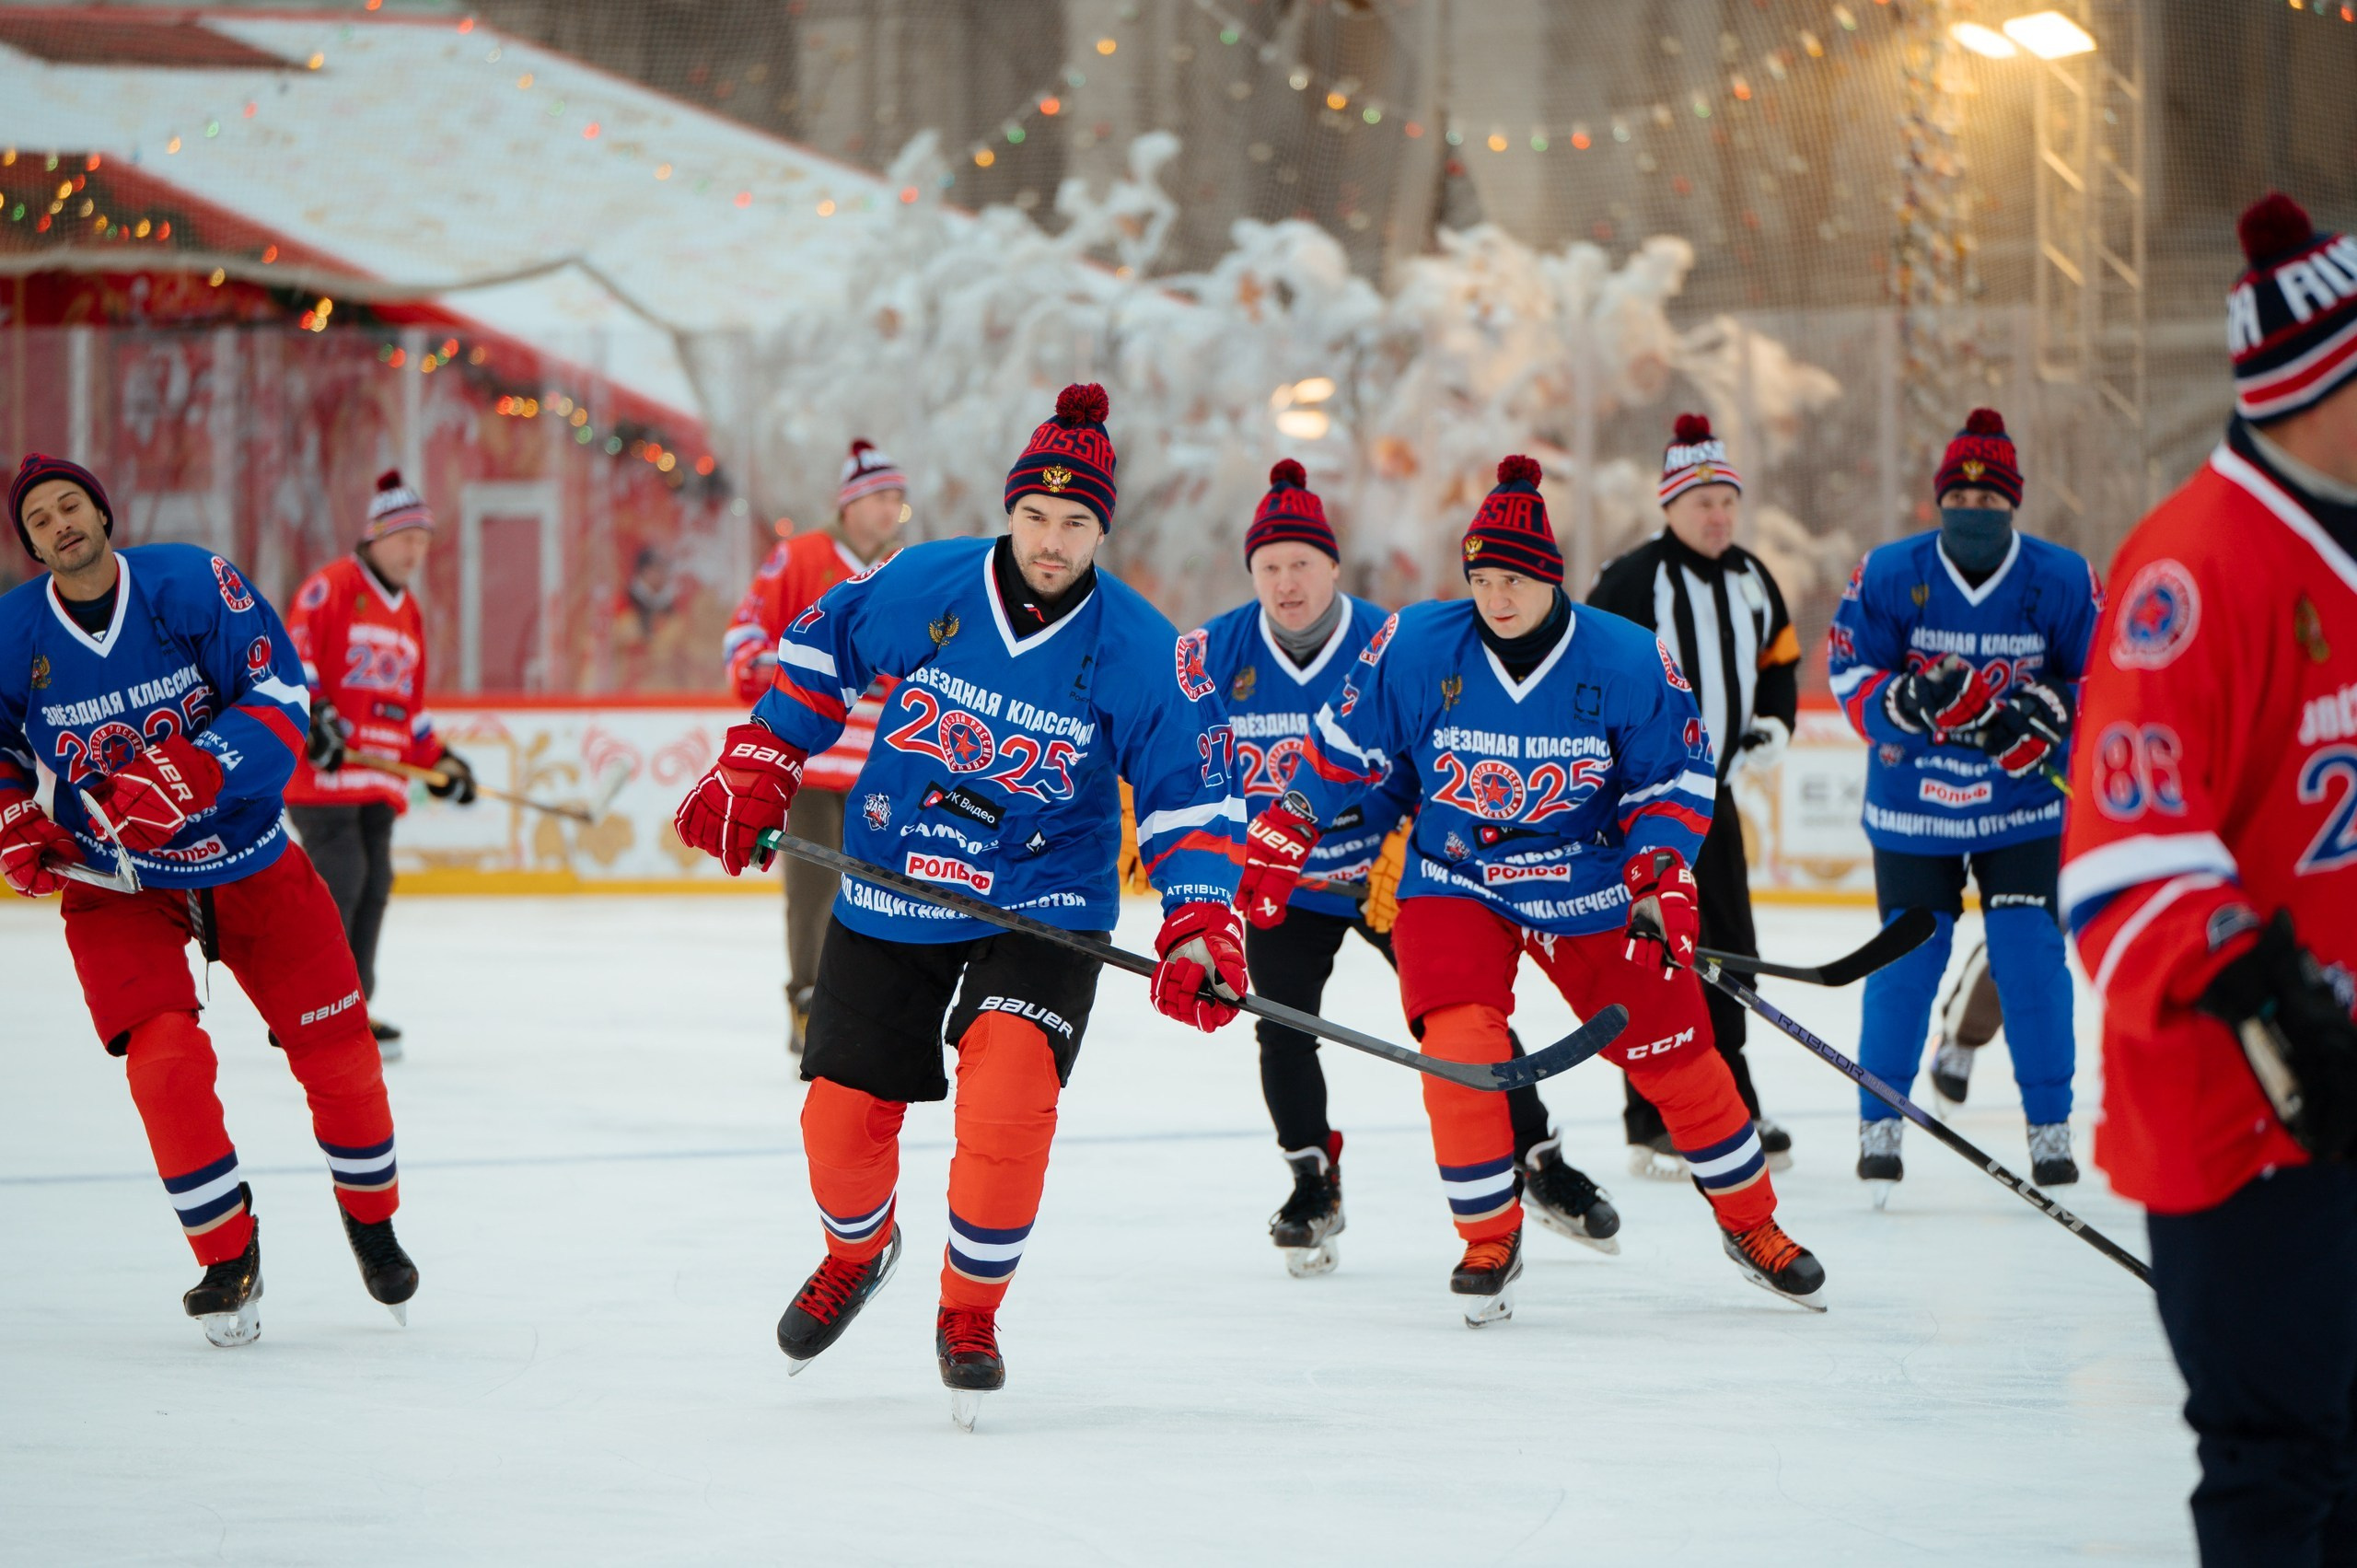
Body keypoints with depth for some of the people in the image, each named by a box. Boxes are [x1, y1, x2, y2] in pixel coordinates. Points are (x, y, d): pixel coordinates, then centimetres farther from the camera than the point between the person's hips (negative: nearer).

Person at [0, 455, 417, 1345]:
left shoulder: (190, 584, -15)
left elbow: (279, 694, -19)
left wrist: (188, 771, -31)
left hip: (246, 859, 0)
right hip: (114, 880, 0)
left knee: (338, 1050, 2)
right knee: (164, 1061, -18)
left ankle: (371, 1221, 29)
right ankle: (228, 1261, 0)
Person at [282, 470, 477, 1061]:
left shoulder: (408, 612, 22)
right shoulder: (331, 587, -4)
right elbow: (292, 652, -15)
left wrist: (438, 761, 20)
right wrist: (311, 714, -26)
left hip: (380, 779, 9)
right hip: (323, 767, -8)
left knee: (374, 885, 6)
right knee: (340, 879, -14)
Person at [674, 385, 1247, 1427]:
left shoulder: (1143, 654, -11)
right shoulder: (922, 587, -8)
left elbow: (1190, 797, -7)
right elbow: (818, 651, 10)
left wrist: (1200, 930, -19)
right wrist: (755, 770, 7)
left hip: (1041, 910, -2)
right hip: (889, 899, 2)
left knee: (1008, 1087, -26)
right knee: (841, 1114, 5)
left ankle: (971, 1312, -6)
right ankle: (857, 1253, 41)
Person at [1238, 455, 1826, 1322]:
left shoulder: (1628, 661, -15)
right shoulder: (1415, 647, -14)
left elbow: (1676, 776, -3)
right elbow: (1342, 747, -1)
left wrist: (1661, 878, -16)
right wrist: (1279, 844, -2)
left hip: (1590, 884, 0)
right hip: (1454, 880, 0)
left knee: (1675, 1052, 3)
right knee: (1459, 1047, -21)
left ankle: (1753, 1226, 23)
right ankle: (1489, 1240, -2)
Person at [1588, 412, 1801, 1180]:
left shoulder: (1751, 580, 9)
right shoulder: (1632, 582, -14)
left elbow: (1779, 658, 22)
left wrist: (1774, 720, 4)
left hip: (1713, 790, 8)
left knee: (1729, 950, 12)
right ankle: (1653, 1127, -4)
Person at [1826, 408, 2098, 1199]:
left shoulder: (2063, 580, -7)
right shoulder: (1889, 575, -9)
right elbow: (1850, 669, -7)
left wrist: (2051, 717, -18)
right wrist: (1908, 702, -27)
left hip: (2024, 805, 0)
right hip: (1912, 802, 0)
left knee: (2031, 956, -5)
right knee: (1906, 958, 0)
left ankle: (2050, 1126, 7)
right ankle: (1879, 1121, 15)